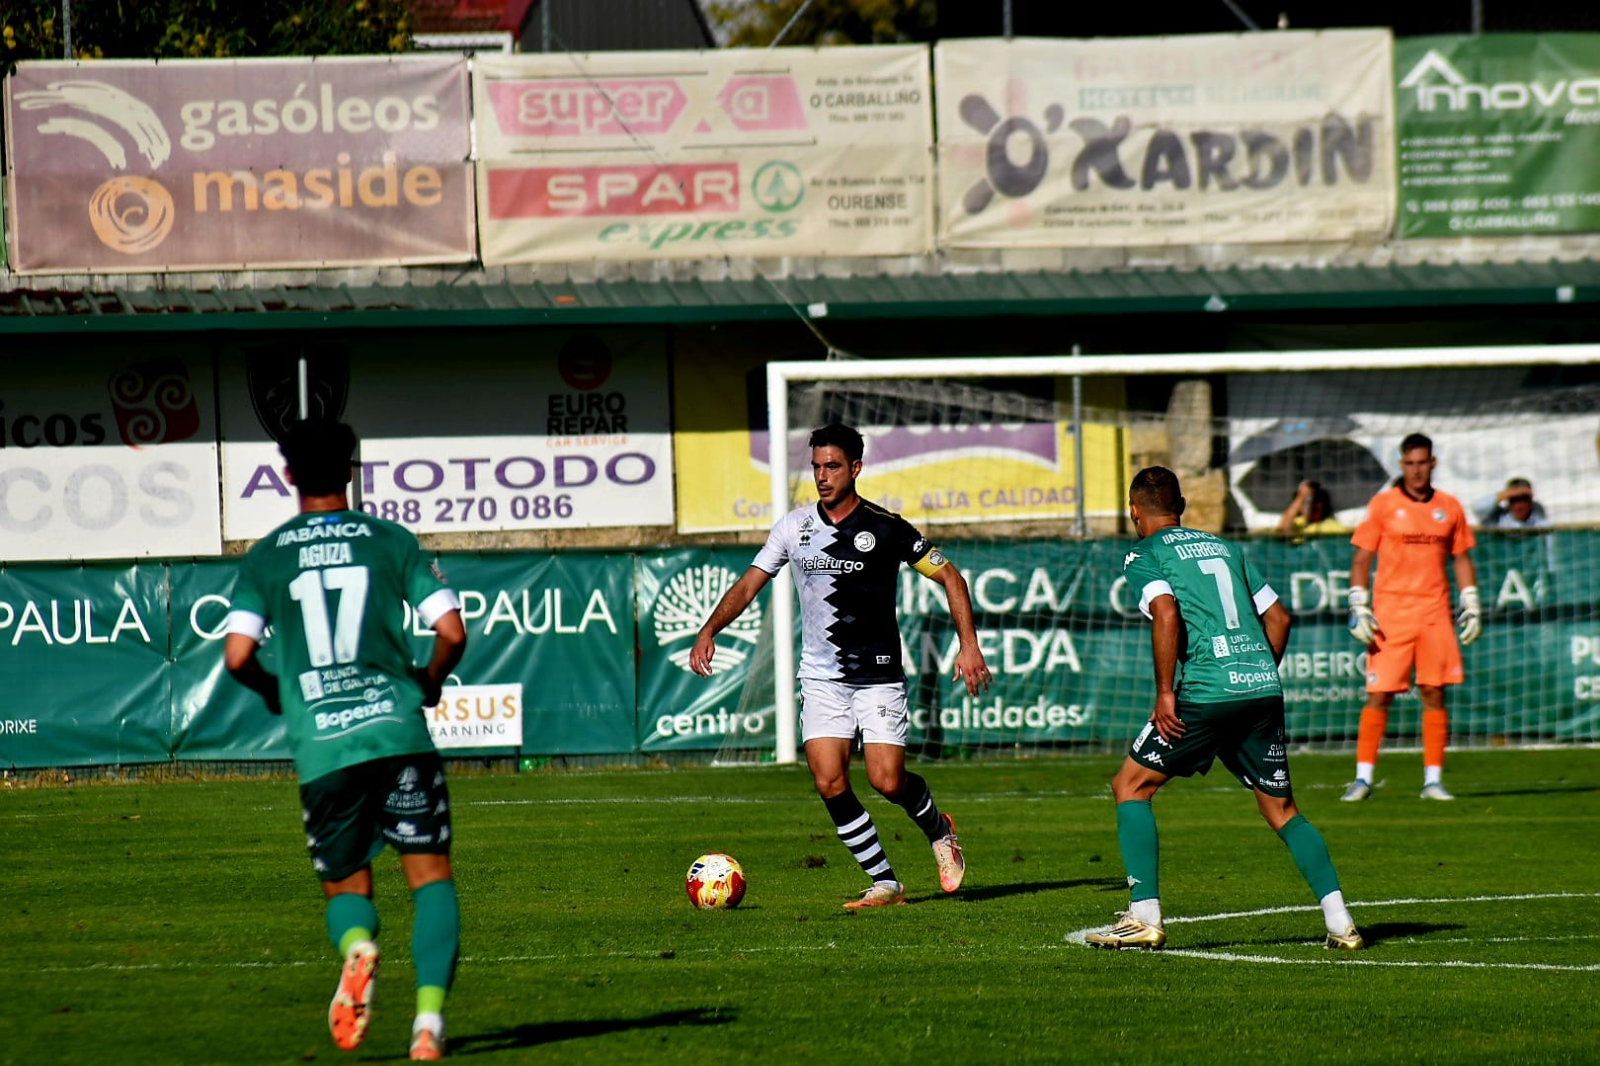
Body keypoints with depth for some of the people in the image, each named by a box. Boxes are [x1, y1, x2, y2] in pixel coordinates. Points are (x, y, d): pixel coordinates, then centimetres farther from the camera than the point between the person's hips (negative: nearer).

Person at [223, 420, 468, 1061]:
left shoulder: (266, 557, 6)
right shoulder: (391, 541, 6)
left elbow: (238, 655, -3)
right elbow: (452, 632, -1)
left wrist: (272, 692, 19)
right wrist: (429, 683, 20)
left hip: (320, 745, 1)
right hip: (397, 732, -1)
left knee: (345, 884, 14)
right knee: (430, 872, 4)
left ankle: (356, 945, -21)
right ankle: (430, 1013, -14)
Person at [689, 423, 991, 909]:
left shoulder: (886, 528, -6)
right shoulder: (795, 526, 3)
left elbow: (950, 577, 0)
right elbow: (749, 584, 8)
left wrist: (969, 645, -9)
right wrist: (710, 630, -7)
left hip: (879, 677, -3)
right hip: (820, 680, 3)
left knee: (887, 780, -14)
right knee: (830, 784, -10)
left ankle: (938, 828, 20)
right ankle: (885, 883, 2)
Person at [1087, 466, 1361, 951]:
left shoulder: (1144, 555, 5)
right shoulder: (1223, 548, 23)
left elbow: (1167, 614, -14)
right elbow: (1278, 617, 20)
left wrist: (1165, 693, -12)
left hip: (1207, 693, -6)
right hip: (1263, 688, 6)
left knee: (1131, 785, 7)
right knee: (1281, 808, 15)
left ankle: (1145, 917, -2)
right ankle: (1339, 921, 3)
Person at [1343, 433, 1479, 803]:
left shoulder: (1449, 508, 10)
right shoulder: (1383, 505, 2)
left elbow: (1462, 560, 17)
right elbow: (1361, 560, 3)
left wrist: (1471, 606, 9)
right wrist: (1359, 609, -6)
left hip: (1435, 612, 2)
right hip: (1390, 612, -2)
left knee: (1434, 694, 0)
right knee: (1379, 695, -5)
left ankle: (1433, 779, 6)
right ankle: (1363, 778, -1)